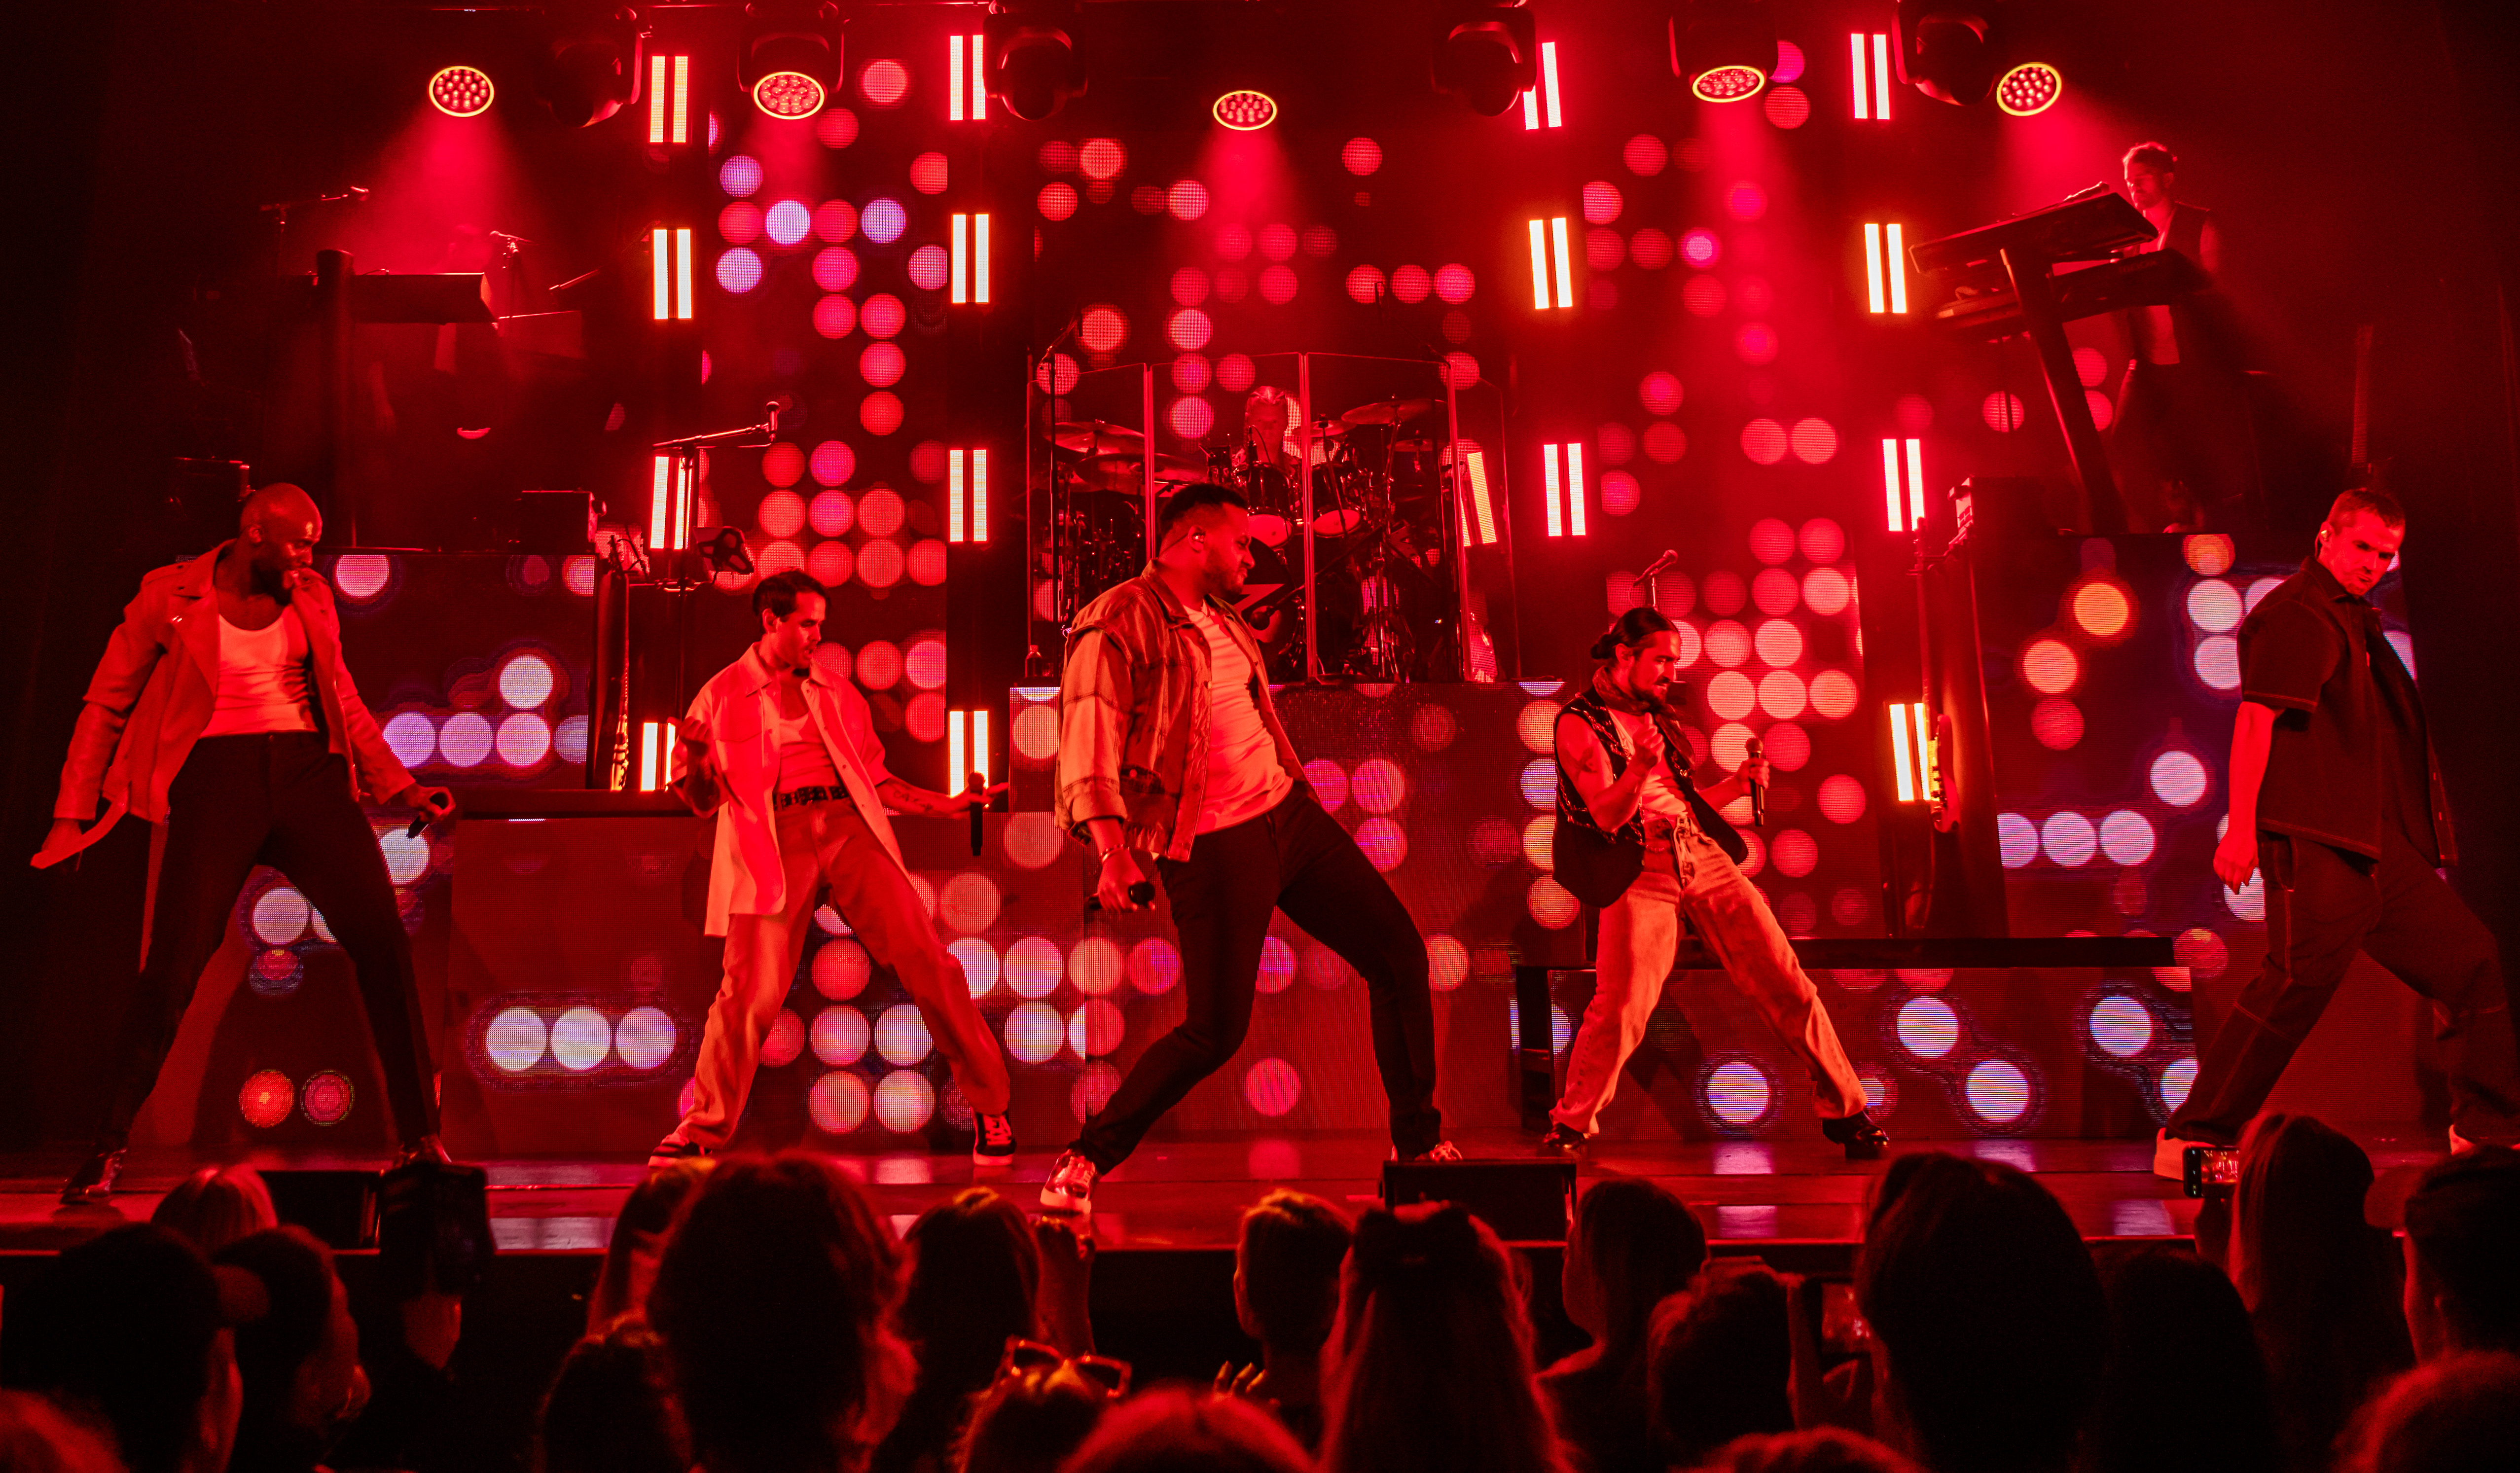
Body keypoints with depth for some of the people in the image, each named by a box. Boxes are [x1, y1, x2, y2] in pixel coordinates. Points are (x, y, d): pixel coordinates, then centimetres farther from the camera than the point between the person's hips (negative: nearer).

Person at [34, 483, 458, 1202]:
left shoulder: (310, 597, 12)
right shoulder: (170, 597, 2)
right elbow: (106, 704, 7)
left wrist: (399, 786, 16)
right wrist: (74, 814, 2)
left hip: (309, 773, 3)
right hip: (218, 779, -3)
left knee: (385, 943, -8)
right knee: (172, 969, -9)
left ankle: (421, 1141, -1)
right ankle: (107, 1149, 11)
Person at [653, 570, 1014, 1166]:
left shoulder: (837, 692, 21)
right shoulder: (722, 695, 12)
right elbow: (705, 800, 12)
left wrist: (948, 804, 14)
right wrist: (692, 763, -10)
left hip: (849, 829, 2)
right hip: (774, 839, -2)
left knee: (925, 958, -8)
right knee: (750, 988, -11)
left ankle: (990, 1105, 1)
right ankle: (703, 1128, 7)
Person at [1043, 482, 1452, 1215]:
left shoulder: (1223, 619, 15)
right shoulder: (1117, 624, -12)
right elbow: (1089, 744, -21)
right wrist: (1112, 852, -31)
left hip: (1290, 812, 9)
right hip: (1215, 846, -8)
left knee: (1401, 954, 9)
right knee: (1216, 1032, -10)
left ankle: (1420, 1144, 24)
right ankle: (1084, 1162, 6)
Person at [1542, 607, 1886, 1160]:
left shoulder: (1655, 713, 21)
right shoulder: (1579, 723, -1)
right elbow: (1607, 818, -11)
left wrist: (1737, 784, 10)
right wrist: (1639, 767, -29)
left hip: (1704, 854, 6)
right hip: (1641, 869, -6)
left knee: (1786, 984, 0)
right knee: (1620, 1008, -16)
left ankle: (1845, 1112, 11)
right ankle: (1570, 1127, 4)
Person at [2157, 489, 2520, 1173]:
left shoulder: (2354, 621, 25)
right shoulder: (2295, 615, -7)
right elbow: (2255, 718, -17)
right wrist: (2241, 826, -25)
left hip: (2380, 841, 10)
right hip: (2316, 840, -10)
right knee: (2302, 975, -18)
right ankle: (2192, 1138, -13)